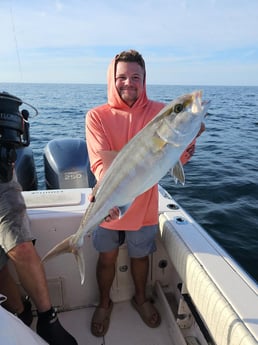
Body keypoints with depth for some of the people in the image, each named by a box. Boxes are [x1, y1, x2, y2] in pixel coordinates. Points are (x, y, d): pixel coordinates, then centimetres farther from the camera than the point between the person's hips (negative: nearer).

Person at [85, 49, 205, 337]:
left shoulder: (159, 111, -6)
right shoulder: (97, 116, -8)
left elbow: (176, 158, -15)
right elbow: (101, 161, -19)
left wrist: (187, 143, -37)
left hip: (144, 205, 1)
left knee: (140, 256, 21)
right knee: (107, 258, 18)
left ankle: (140, 298, 51)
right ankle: (104, 304, 47)